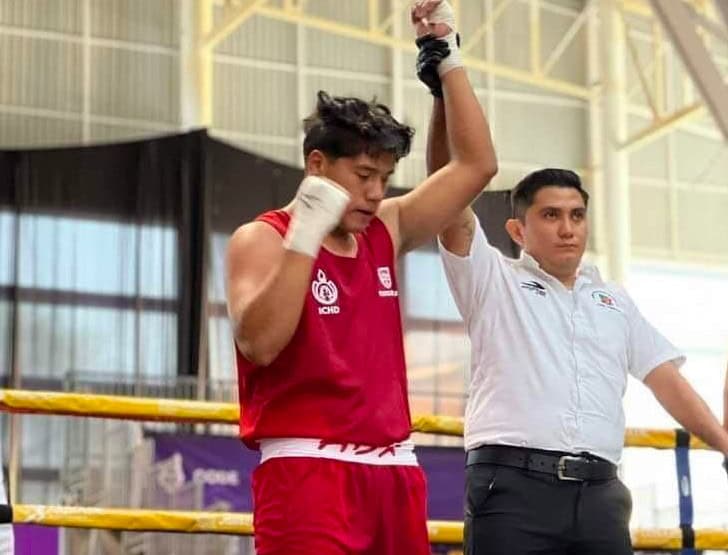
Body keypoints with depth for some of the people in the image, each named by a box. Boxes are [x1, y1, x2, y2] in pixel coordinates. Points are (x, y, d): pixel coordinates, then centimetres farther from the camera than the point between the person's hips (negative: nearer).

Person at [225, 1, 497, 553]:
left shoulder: (387, 231, 15)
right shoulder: (261, 240, -3)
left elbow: (476, 165, 15)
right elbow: (259, 342, -18)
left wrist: (446, 58, 12)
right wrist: (304, 238, -21)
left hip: (394, 469, 6)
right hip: (306, 469, -6)